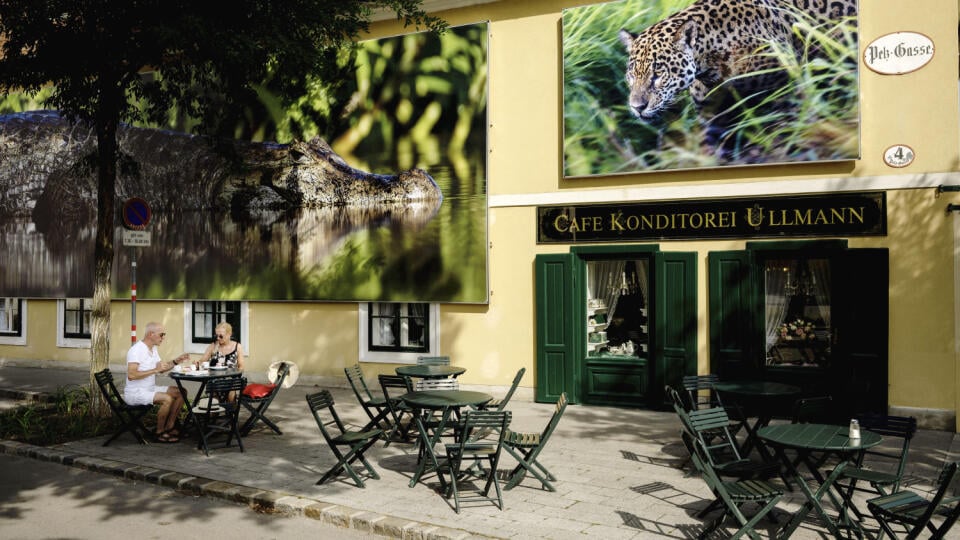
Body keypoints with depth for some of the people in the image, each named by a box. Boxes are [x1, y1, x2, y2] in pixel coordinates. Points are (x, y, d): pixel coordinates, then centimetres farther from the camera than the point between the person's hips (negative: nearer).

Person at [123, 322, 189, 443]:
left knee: (181, 392, 0)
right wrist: (155, 370, -29)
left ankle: (169, 428, 2)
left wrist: (176, 361, 4)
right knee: (167, 399, -29)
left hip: (150, 389, 10)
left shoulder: (154, 348, 12)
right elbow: (131, 375, -29)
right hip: (135, 392, -10)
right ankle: (160, 433, -12)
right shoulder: (136, 350, -19)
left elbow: (161, 369, 20)